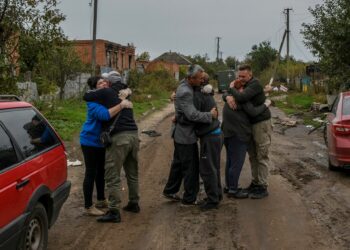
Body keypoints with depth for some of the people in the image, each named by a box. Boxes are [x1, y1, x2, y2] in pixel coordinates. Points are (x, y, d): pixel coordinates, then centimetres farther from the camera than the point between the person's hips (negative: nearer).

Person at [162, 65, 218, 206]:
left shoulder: (185, 85, 5)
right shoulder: (185, 92, -25)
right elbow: (192, 114, -30)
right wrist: (210, 115, -20)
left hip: (181, 134, 10)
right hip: (186, 136, -10)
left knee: (178, 164, 21)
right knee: (191, 167, 1)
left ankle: (169, 191, 33)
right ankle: (189, 199, 11)